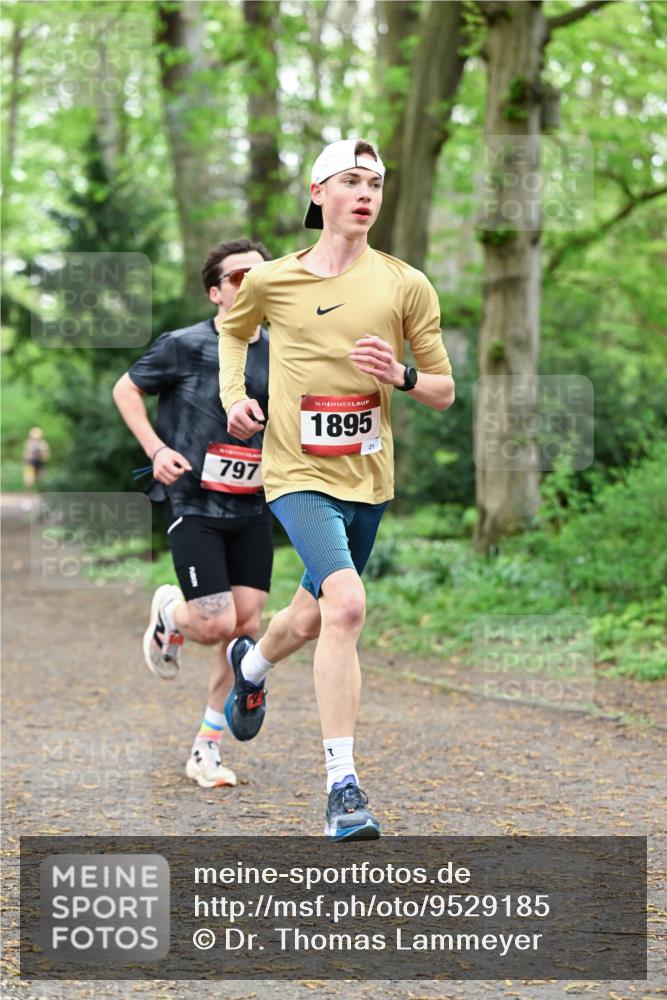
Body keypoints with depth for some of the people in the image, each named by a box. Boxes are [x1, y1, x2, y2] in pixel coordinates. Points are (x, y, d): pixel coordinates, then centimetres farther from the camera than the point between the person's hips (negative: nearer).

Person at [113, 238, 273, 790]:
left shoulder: (280, 354, 6)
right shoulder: (185, 345, -7)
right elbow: (126, 390, 6)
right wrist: (156, 448, -7)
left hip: (253, 508, 5)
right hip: (195, 505, -4)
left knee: (246, 625, -2)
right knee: (217, 625, -12)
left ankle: (207, 749, 11)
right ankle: (168, 614, 26)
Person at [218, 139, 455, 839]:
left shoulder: (406, 285, 0)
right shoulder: (270, 280, -1)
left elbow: (445, 392, 5)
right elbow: (231, 329, 23)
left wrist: (401, 376, -16)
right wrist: (233, 395, 6)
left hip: (368, 478, 4)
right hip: (299, 473, -3)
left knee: (310, 621, 17)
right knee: (347, 603, -25)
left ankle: (251, 663, 55)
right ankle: (342, 787, -21)